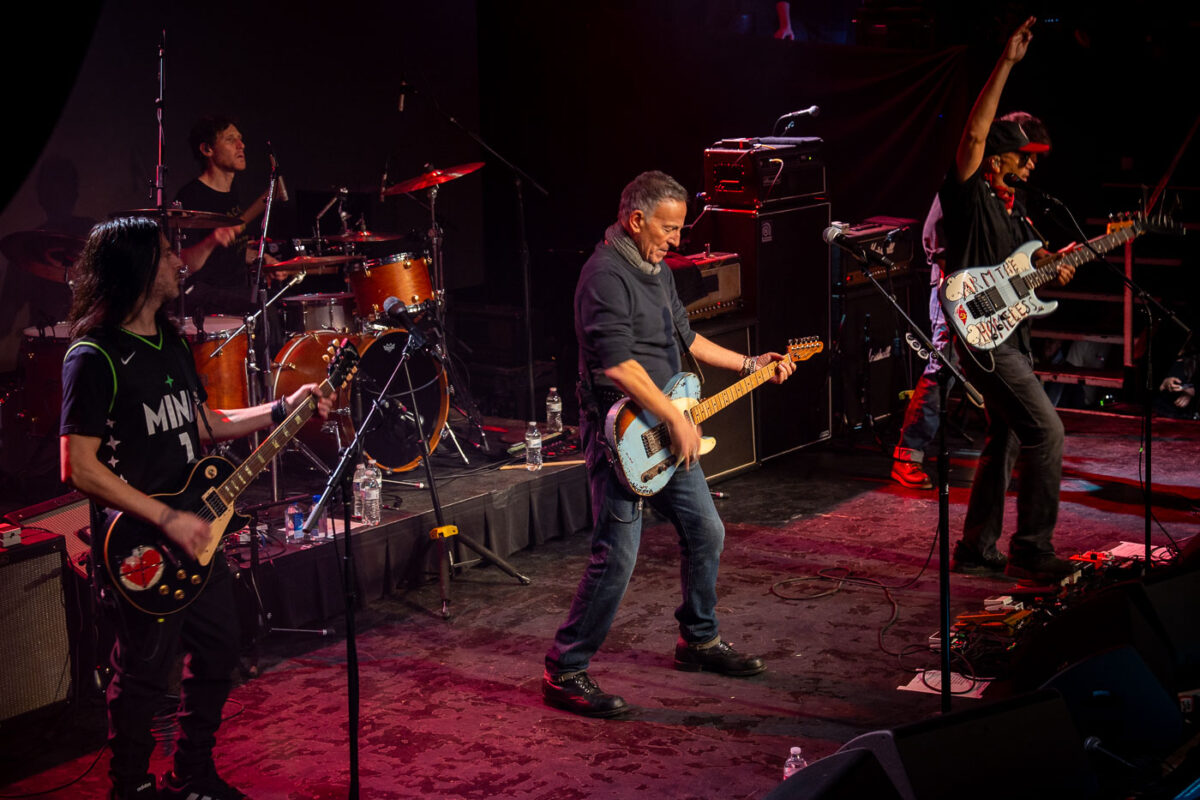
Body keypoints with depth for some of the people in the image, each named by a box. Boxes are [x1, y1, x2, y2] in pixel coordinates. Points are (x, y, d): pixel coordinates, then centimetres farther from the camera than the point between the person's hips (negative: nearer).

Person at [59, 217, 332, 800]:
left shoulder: (172, 343, 11)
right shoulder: (94, 357, -17)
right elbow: (79, 467, -20)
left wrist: (283, 410, 11)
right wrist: (166, 519, -22)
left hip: (192, 534, 9)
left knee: (218, 652, 16)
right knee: (144, 675, 2)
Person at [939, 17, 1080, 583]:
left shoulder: (1011, 205, 15)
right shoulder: (968, 194, -11)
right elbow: (975, 132, -26)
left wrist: (1053, 268, 4)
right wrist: (1007, 64, -29)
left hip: (1010, 333, 10)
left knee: (1006, 441, 13)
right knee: (1047, 434, -11)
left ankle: (977, 550, 22)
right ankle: (1032, 551, -4)